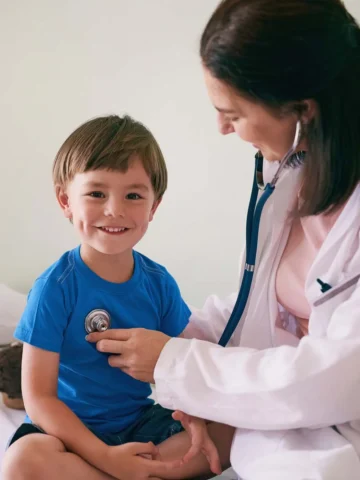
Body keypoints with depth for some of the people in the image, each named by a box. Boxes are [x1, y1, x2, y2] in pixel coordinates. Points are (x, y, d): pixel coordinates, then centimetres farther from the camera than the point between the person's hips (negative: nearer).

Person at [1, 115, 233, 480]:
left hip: (143, 425, 4)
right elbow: (39, 397, -16)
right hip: (73, 432, -4)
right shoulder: (56, 287, -16)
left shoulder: (159, 283, -3)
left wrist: (194, 416, -21)